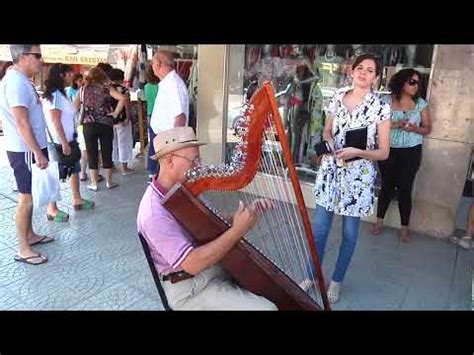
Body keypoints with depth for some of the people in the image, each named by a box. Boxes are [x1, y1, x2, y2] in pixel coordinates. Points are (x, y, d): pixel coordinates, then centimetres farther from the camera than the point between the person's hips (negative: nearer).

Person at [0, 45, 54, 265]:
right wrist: (38, 153, -23)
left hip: (30, 148, 10)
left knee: (30, 195, 17)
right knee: (26, 198, -3)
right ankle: (23, 250, 7)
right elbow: (22, 122, -23)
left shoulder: (22, 81, 13)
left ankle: (30, 235, 31)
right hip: (25, 151, -10)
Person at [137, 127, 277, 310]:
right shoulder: (154, 214, -27)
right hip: (190, 288, -8)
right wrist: (237, 230, -32)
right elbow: (192, 263, -31)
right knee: (265, 307, -16)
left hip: (214, 267, 8)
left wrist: (247, 212, -9)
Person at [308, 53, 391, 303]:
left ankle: (336, 280, 30)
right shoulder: (337, 98, 4)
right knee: (319, 228, 7)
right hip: (330, 170, 3)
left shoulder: (380, 108, -7)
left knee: (350, 232, 10)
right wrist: (327, 142, -8)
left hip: (359, 176, -2)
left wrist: (357, 152, -22)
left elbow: (383, 152, -5)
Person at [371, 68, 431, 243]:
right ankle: (379, 220, 27)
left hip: (411, 152, 0)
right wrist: (395, 125, -20)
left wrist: (414, 128, -16)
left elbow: (427, 129, 5)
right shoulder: (387, 101, -2)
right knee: (387, 186, 10)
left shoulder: (421, 104, 1)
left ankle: (404, 227, 15)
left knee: (405, 188, 2)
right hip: (389, 150, 0)